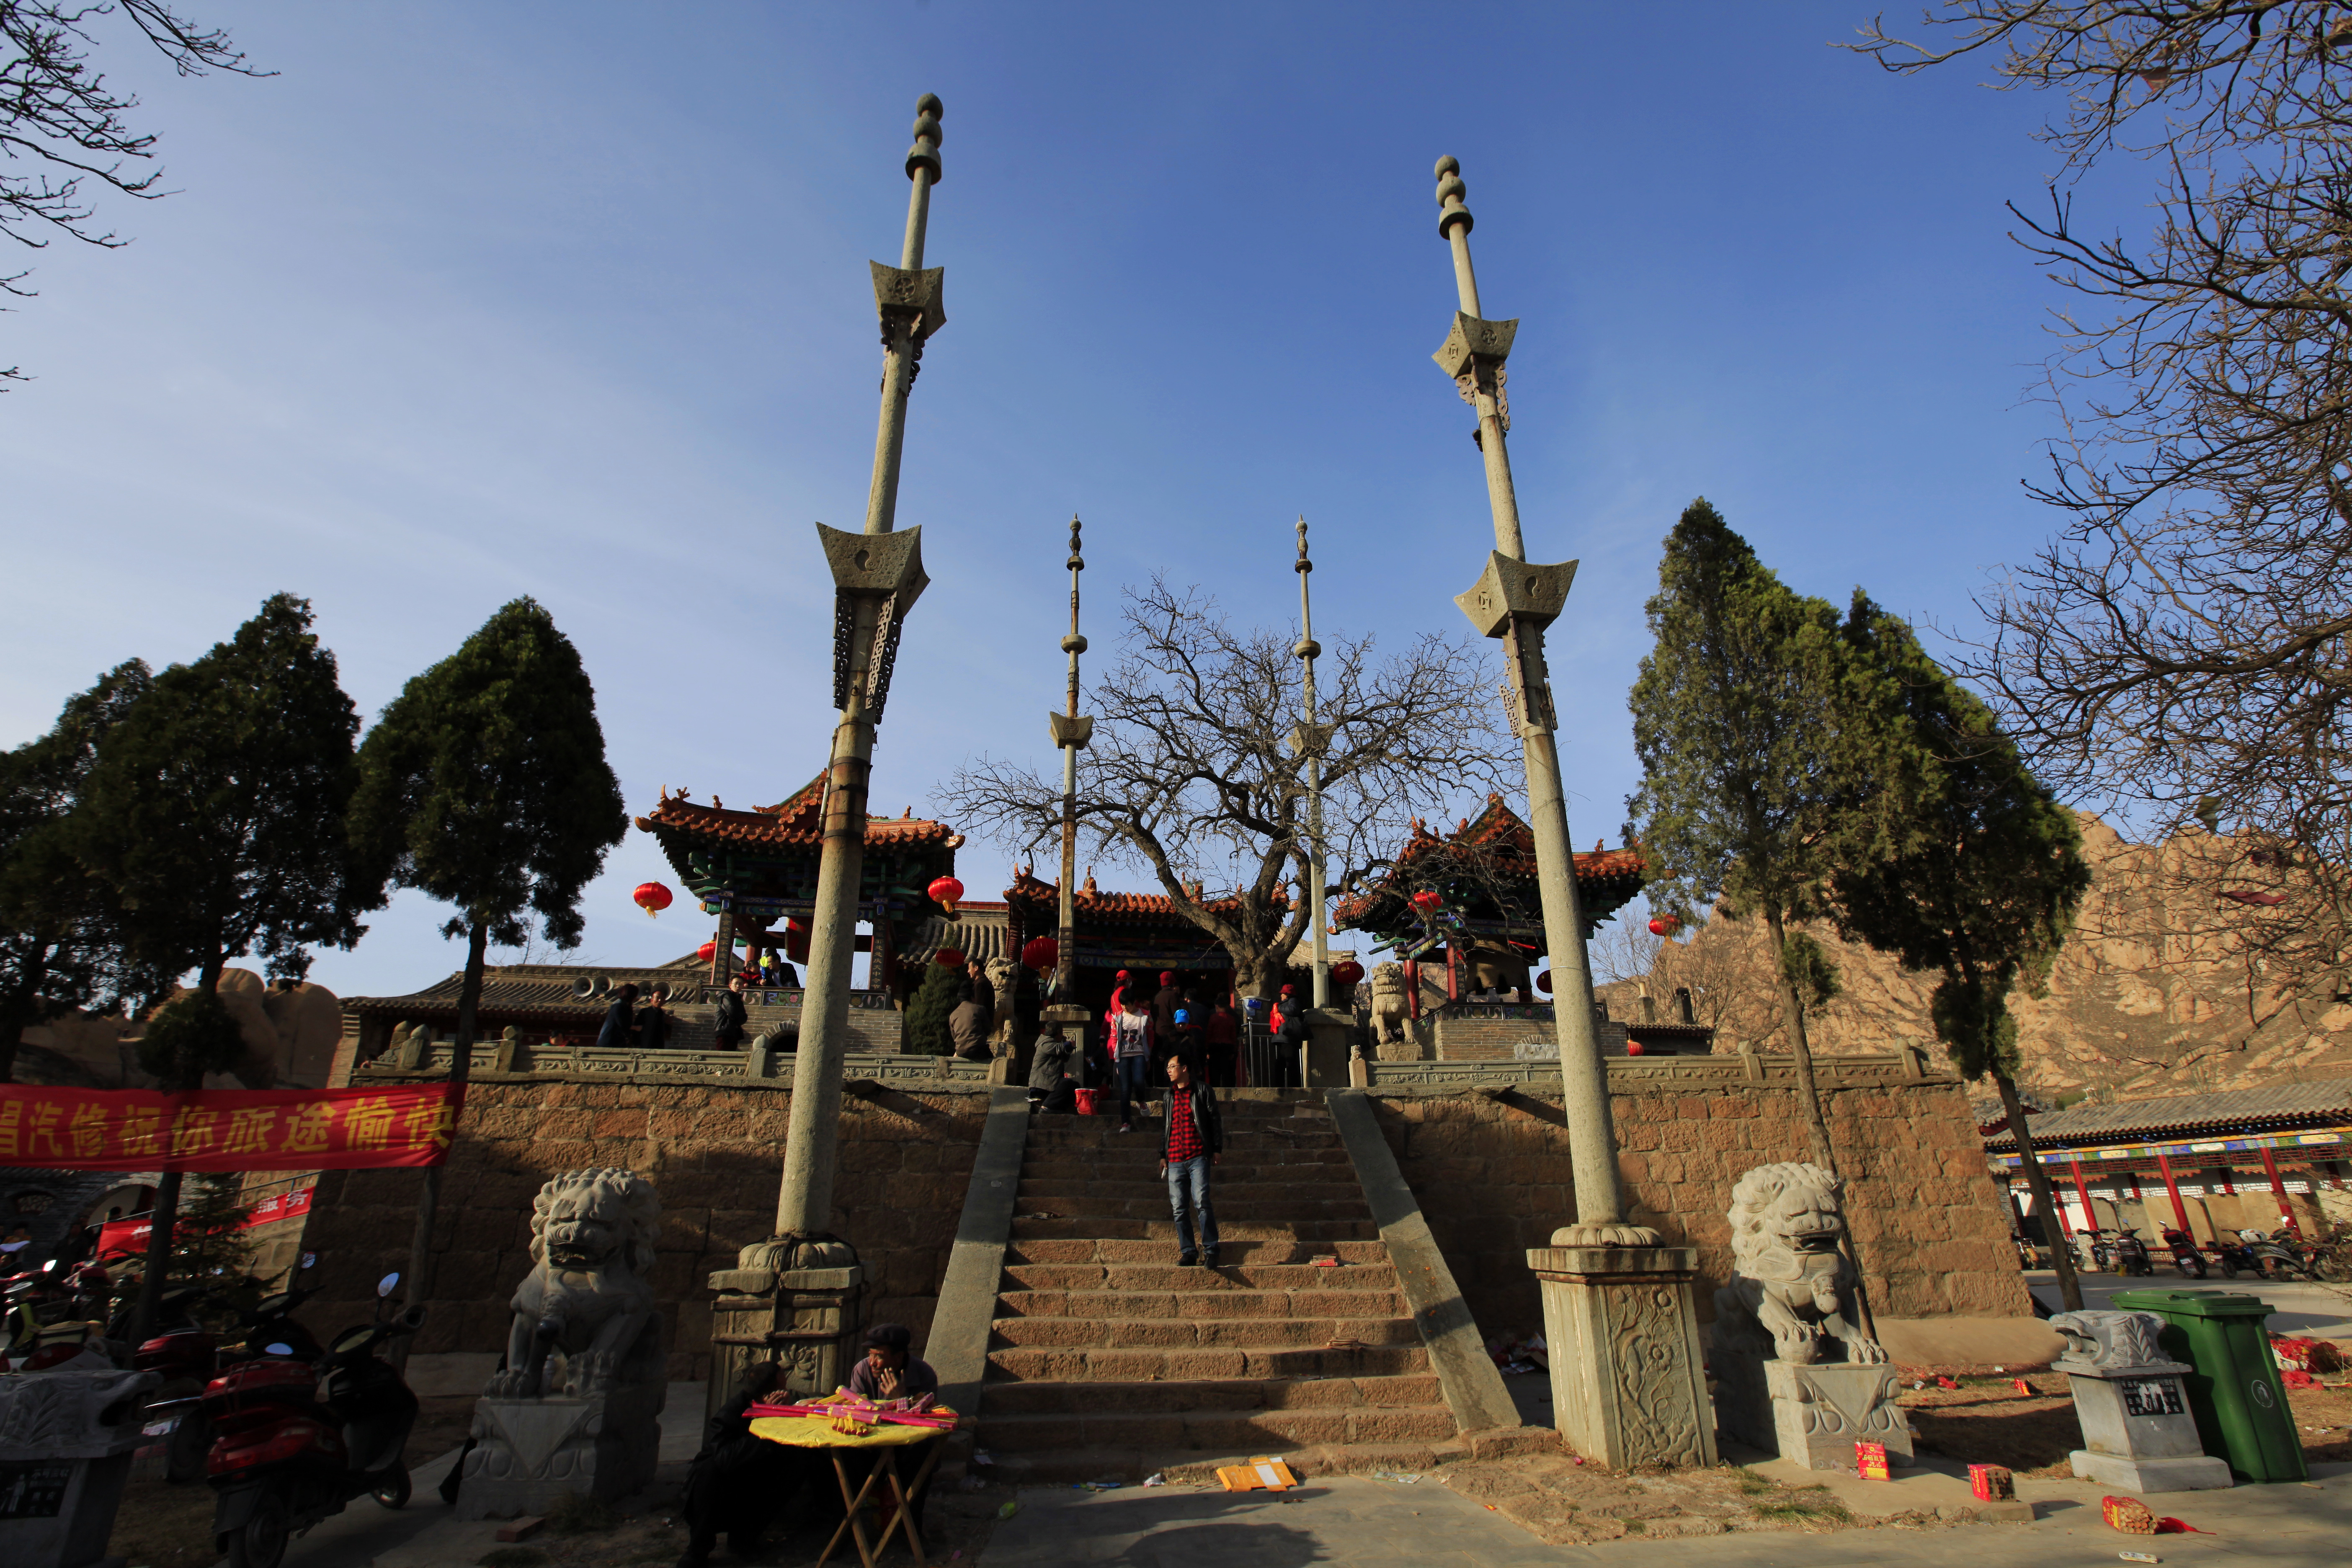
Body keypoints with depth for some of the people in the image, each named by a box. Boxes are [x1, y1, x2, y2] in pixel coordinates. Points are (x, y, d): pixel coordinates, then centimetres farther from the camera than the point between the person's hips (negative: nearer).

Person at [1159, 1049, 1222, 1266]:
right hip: (1175, 1159, 5)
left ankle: (1210, 1250, -6)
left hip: (1198, 1157, -5)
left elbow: (1215, 1120, 2)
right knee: (1179, 1208, 2)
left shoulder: (1202, 1090, 4)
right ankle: (1188, 1251, 11)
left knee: (1201, 1203, -14)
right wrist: (1163, 1155, 17)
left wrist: (1217, 1149, -4)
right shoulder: (1168, 1096, 18)